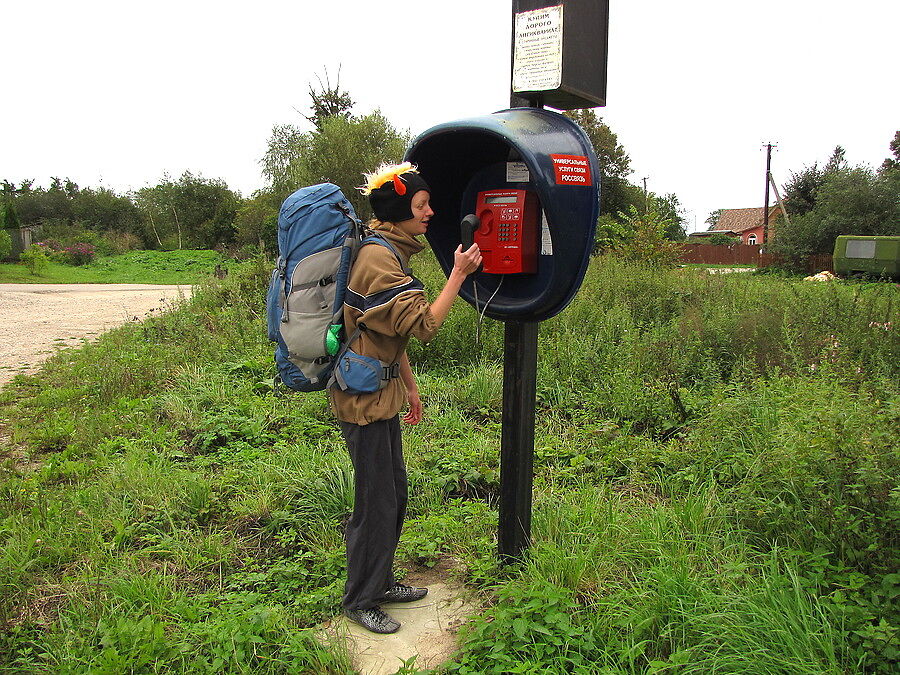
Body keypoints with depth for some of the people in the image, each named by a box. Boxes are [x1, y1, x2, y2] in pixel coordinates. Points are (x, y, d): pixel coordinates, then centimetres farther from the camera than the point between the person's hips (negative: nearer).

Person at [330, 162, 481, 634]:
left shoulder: (388, 253, 14)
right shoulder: (378, 258, -20)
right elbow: (424, 325, -23)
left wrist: (409, 386, 21)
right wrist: (458, 274, -17)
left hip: (380, 393, 10)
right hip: (364, 396, -10)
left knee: (394, 494, 19)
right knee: (376, 502, 2)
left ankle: (381, 582, 35)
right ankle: (360, 601, 20)